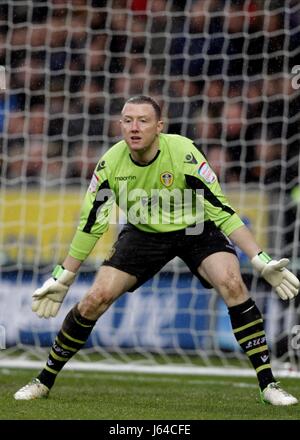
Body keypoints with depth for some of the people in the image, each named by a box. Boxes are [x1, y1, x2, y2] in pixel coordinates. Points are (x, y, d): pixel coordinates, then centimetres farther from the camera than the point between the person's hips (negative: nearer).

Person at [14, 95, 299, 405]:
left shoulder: (184, 153, -28)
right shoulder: (111, 164, -19)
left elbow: (222, 210, -24)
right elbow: (90, 223, -6)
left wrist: (261, 261, -29)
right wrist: (62, 279, -3)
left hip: (195, 230, -2)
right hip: (143, 233, 2)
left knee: (232, 284, -28)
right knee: (94, 299, -12)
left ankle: (268, 385, -20)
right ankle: (44, 381, 7)